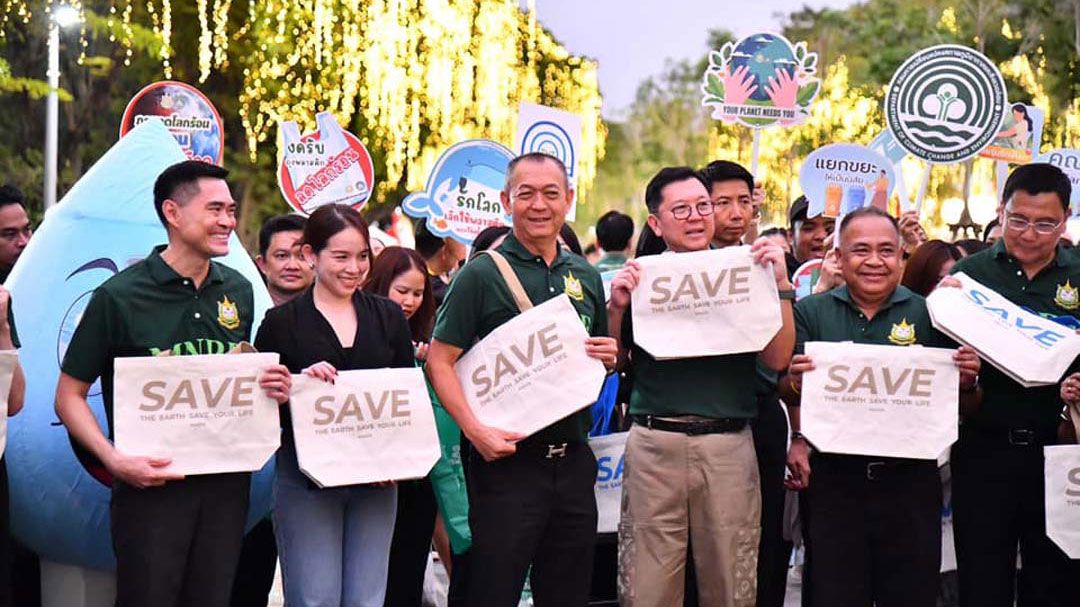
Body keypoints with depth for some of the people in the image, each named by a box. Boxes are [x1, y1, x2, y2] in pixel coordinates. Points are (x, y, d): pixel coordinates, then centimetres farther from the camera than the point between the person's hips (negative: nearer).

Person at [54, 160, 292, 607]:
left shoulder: (239, 291, 7)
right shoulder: (120, 296, -9)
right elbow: (69, 395, -5)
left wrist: (270, 387, -2)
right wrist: (114, 460, -18)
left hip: (227, 481, 5)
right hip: (151, 484, -4)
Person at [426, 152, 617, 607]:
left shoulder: (586, 276, 12)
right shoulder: (482, 274, -5)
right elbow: (439, 361, -8)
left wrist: (608, 358, 0)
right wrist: (475, 430, -20)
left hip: (572, 461, 5)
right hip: (506, 460, -5)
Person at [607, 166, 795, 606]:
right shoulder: (640, 278, 7)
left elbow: (777, 359, 1)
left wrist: (781, 286, -7)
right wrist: (617, 306, -5)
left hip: (729, 445, 0)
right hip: (654, 443, 0)